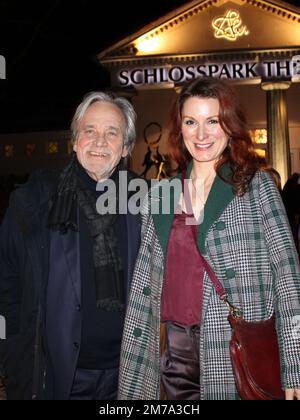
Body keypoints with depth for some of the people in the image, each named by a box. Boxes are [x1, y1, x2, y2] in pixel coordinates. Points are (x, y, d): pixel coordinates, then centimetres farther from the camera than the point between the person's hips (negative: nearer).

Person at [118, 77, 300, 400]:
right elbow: (144, 282, 8)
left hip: (235, 352, -3)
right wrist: (134, 373, 5)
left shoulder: (256, 185, -4)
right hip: (174, 348, 3)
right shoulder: (160, 195, 6)